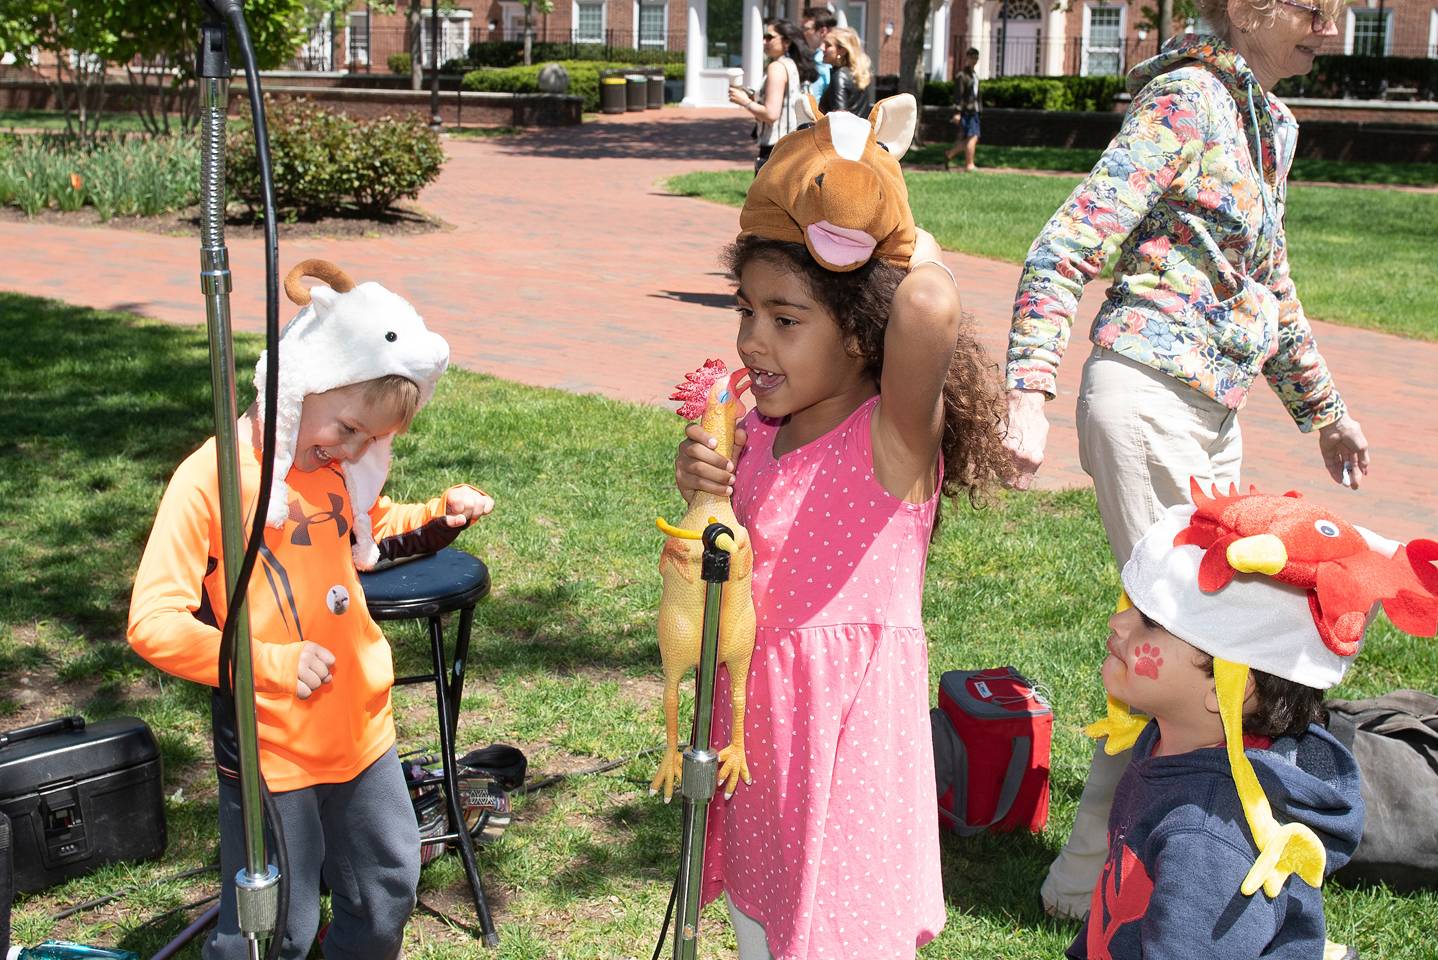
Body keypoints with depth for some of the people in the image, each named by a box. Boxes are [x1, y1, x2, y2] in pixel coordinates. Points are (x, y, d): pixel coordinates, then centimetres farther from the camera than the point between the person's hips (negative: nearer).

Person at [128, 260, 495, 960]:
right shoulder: (210, 478, -18)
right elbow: (154, 625, -20)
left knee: (388, 889, 20)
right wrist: (272, 664, -24)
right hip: (269, 751, -7)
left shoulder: (334, 467, 4)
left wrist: (437, 516, 6)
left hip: (361, 733, 7)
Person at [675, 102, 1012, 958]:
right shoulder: (759, 430, 2)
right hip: (757, 717, 7)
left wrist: (912, 247, -18)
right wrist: (703, 494, -9)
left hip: (850, 719, -7)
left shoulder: (895, 436, -19)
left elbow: (929, 309, -40)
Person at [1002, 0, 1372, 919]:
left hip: (1215, 415, 9)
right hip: (1149, 396, -9)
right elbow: (1064, 250, -19)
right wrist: (1030, 394, -30)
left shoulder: (1272, 119, 15)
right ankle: (1089, 877, 7)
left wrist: (1323, 407, 30)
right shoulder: (1187, 101, -12)